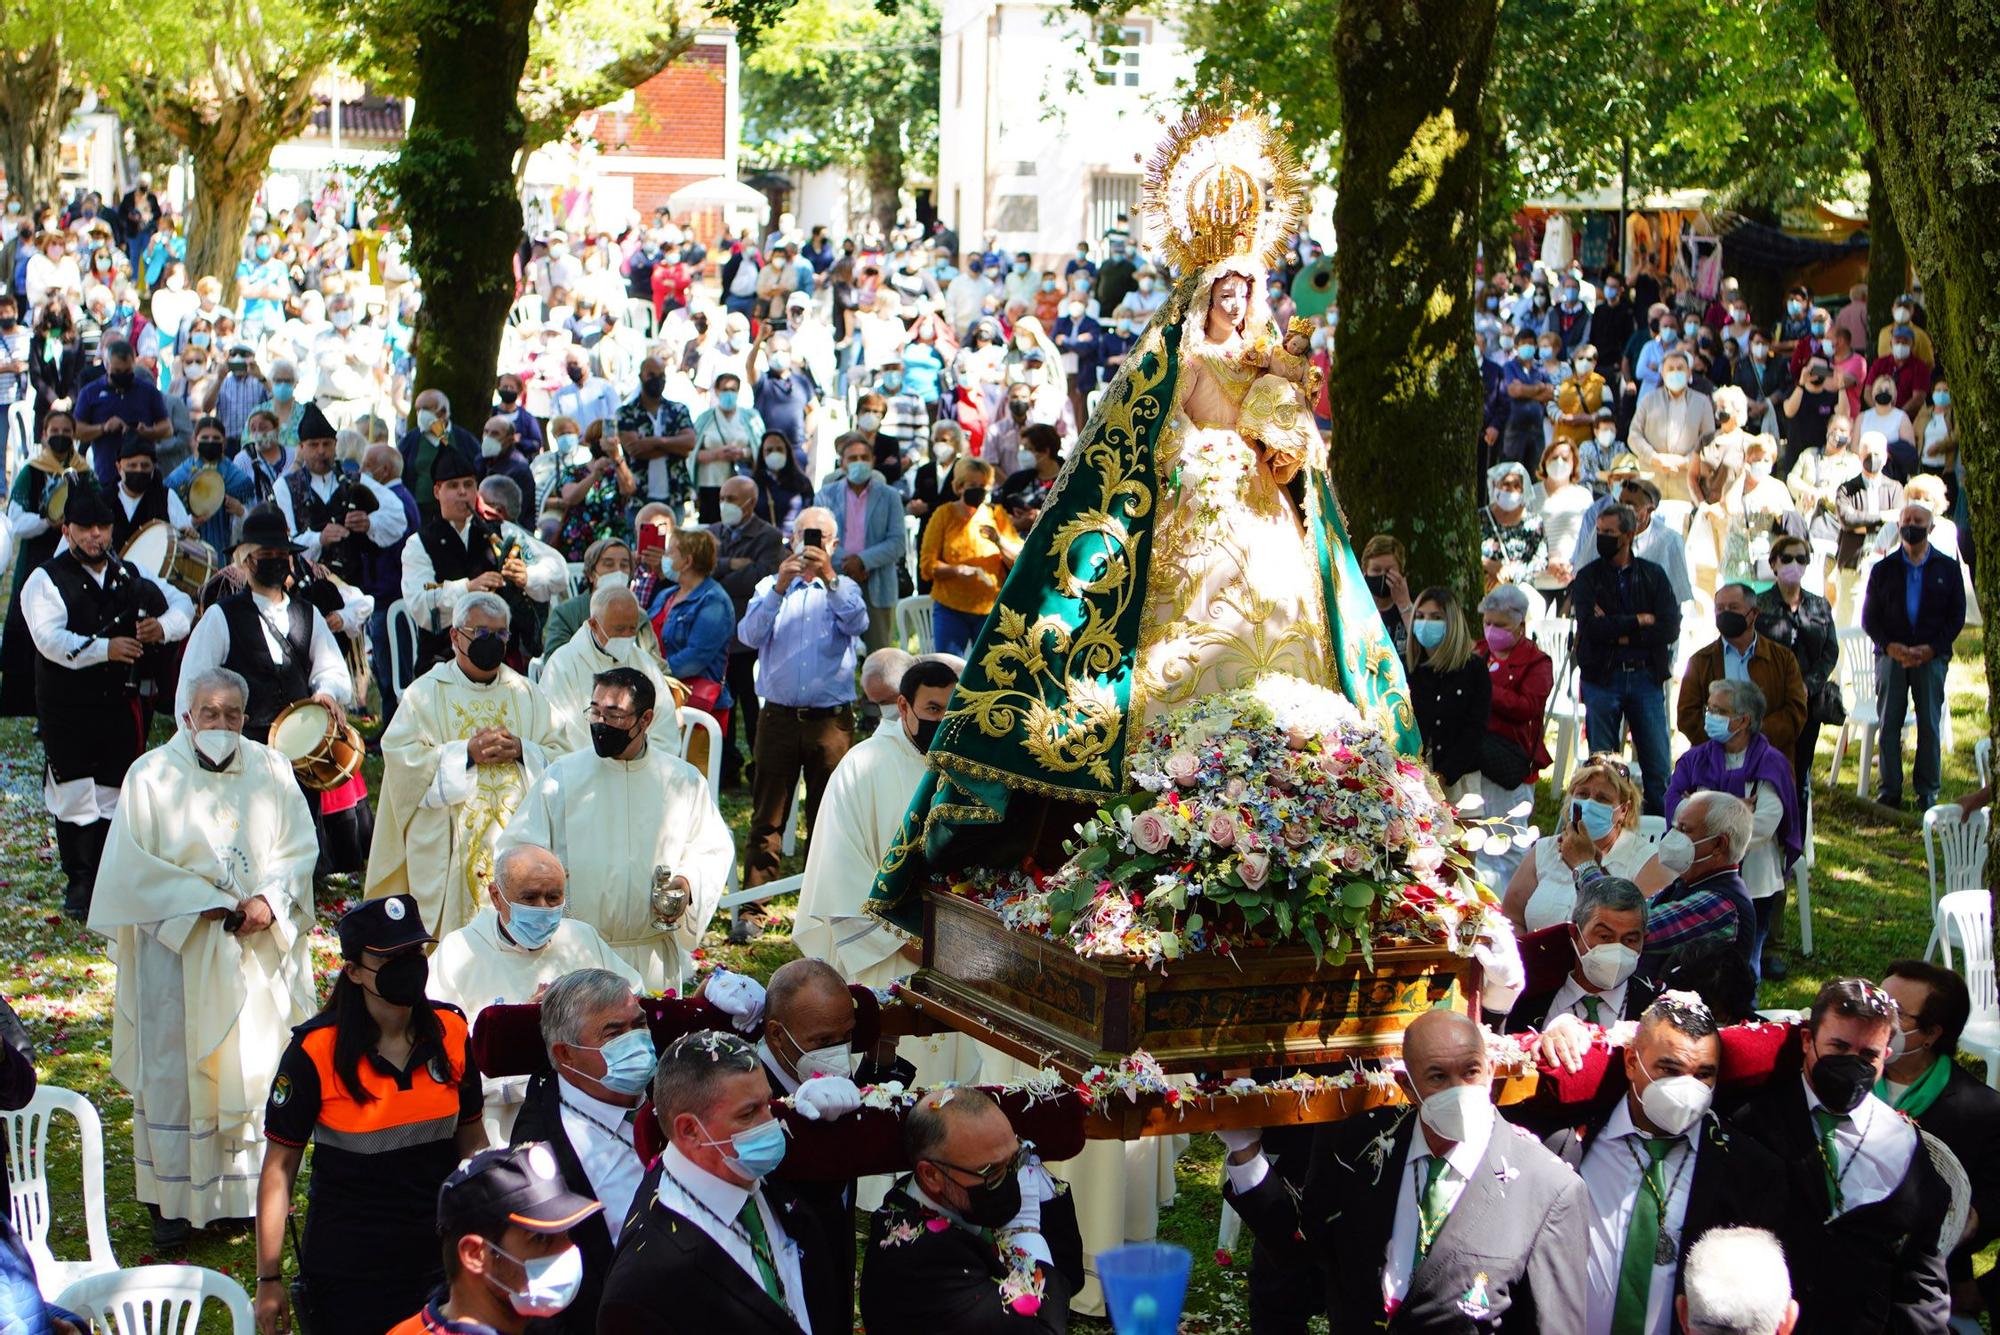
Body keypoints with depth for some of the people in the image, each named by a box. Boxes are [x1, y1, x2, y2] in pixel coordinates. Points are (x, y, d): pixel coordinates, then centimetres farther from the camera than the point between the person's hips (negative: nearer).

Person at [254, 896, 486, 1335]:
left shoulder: (450, 1033, -2)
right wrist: (269, 1278, -8)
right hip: (347, 1268, -3)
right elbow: (280, 1167, -7)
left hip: (438, 1262, 3)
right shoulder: (315, 1051, -12)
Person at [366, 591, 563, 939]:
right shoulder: (426, 692, 3)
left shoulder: (527, 694, 14)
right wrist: (467, 753, -15)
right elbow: (401, 756, -8)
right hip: (448, 845, -3)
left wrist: (521, 751, -11)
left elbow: (558, 755, 9)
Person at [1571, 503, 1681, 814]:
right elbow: (1590, 626, -12)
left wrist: (1620, 633, -9)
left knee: (1658, 766, 0)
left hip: (1646, 676, 1)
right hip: (1603, 676, -1)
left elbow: (1671, 628, -4)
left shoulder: (1653, 575, 8)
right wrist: (1639, 620, -6)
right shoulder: (1588, 577, 5)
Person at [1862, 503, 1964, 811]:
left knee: (1929, 725, -1)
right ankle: (1889, 790, 3)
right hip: (1891, 655, 1)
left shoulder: (1948, 568, 9)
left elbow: (1956, 616, 5)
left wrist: (1932, 648, -9)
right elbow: (1869, 617, 8)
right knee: (1889, 725, -2)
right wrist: (1889, 646, -10)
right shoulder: (1883, 569, 11)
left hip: (1932, 656, -1)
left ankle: (1927, 791, 6)